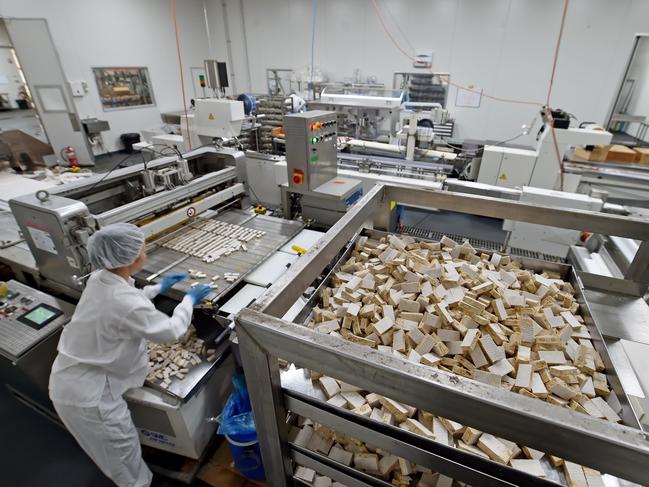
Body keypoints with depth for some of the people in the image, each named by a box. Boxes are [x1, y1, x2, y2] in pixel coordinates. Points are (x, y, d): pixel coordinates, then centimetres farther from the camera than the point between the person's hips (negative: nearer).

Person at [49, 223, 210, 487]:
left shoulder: (100, 279, -8)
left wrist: (159, 287, 17)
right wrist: (190, 299, -7)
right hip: (86, 392, -9)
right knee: (124, 451, 17)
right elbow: (171, 330, -20)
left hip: (70, 378, 9)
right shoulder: (127, 305, -35)